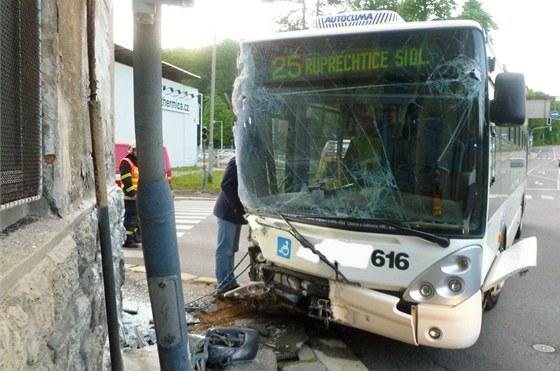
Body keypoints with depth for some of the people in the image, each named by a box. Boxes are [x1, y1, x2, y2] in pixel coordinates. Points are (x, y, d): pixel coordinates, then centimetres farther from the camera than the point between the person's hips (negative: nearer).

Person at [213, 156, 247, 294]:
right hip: (228, 212, -9)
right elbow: (226, 185, -20)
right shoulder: (237, 162, -15)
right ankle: (224, 285, -1)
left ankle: (230, 282, 19)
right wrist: (237, 207, -20)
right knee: (224, 249, -5)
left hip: (236, 213, 9)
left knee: (231, 249, 12)